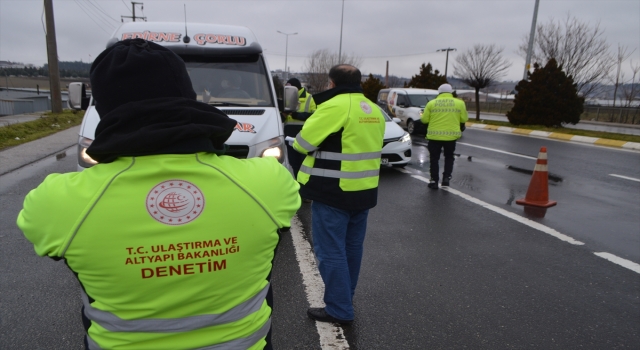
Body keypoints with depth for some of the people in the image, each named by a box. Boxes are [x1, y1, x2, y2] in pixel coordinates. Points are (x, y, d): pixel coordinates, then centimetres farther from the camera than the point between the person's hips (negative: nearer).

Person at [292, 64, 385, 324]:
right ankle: (345, 298, 33)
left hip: (334, 192, -9)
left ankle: (339, 309, 6)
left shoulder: (335, 106, -15)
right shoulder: (374, 110, 12)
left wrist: (319, 144, 8)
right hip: (363, 189, 9)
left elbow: (302, 143, -13)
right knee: (351, 247, 18)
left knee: (330, 250, 0)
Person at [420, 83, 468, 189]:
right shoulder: (459, 103, 1)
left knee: (434, 159, 11)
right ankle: (446, 178, 12)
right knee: (449, 157, 21)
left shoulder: (432, 103, 0)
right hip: (451, 135, 1)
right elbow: (464, 119, 4)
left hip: (434, 136, -1)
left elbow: (424, 120, 0)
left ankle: (434, 181, 12)